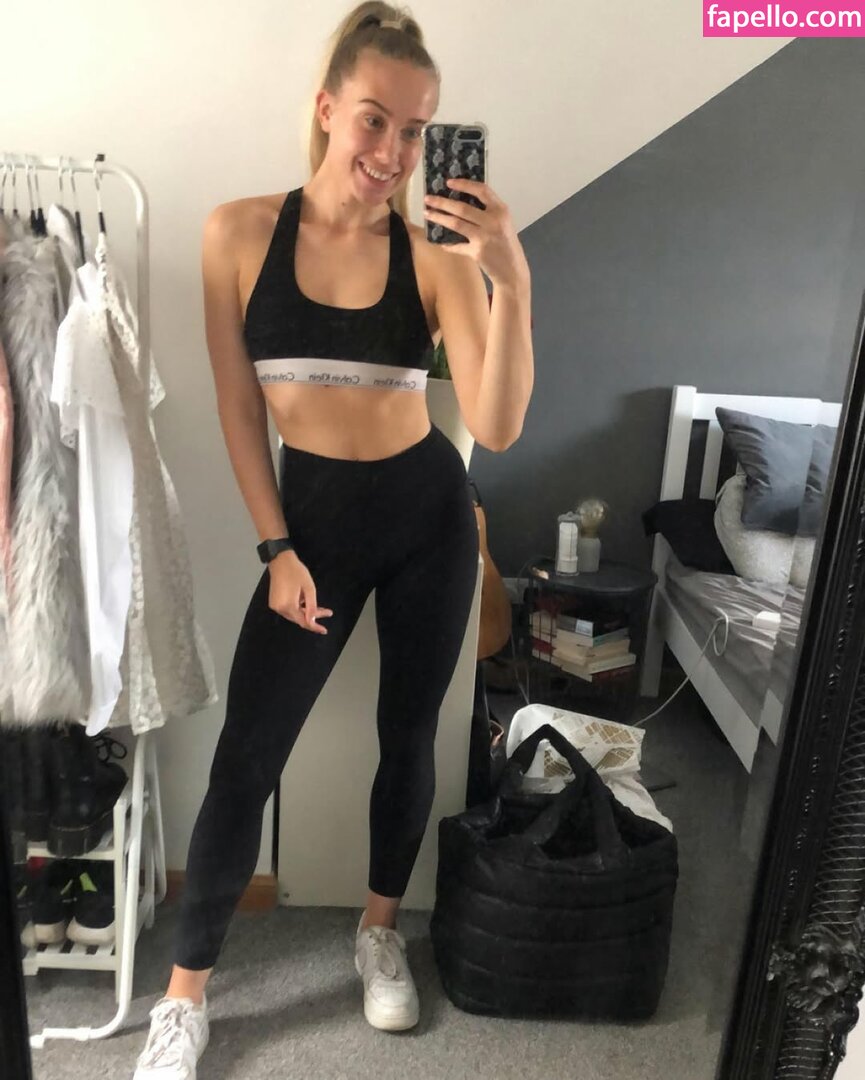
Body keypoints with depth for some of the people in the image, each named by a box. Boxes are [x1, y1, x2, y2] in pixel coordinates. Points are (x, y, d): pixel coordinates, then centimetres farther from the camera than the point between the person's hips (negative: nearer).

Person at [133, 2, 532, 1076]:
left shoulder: (439, 254, -8)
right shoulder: (240, 232, -5)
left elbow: (498, 427, -17)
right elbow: (238, 409, -2)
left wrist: (510, 279, -28)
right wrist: (278, 549, -4)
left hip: (430, 512, 1)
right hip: (315, 515, 0)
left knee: (409, 733, 13)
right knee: (245, 759, 0)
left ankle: (379, 930, 39)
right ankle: (185, 991, 23)